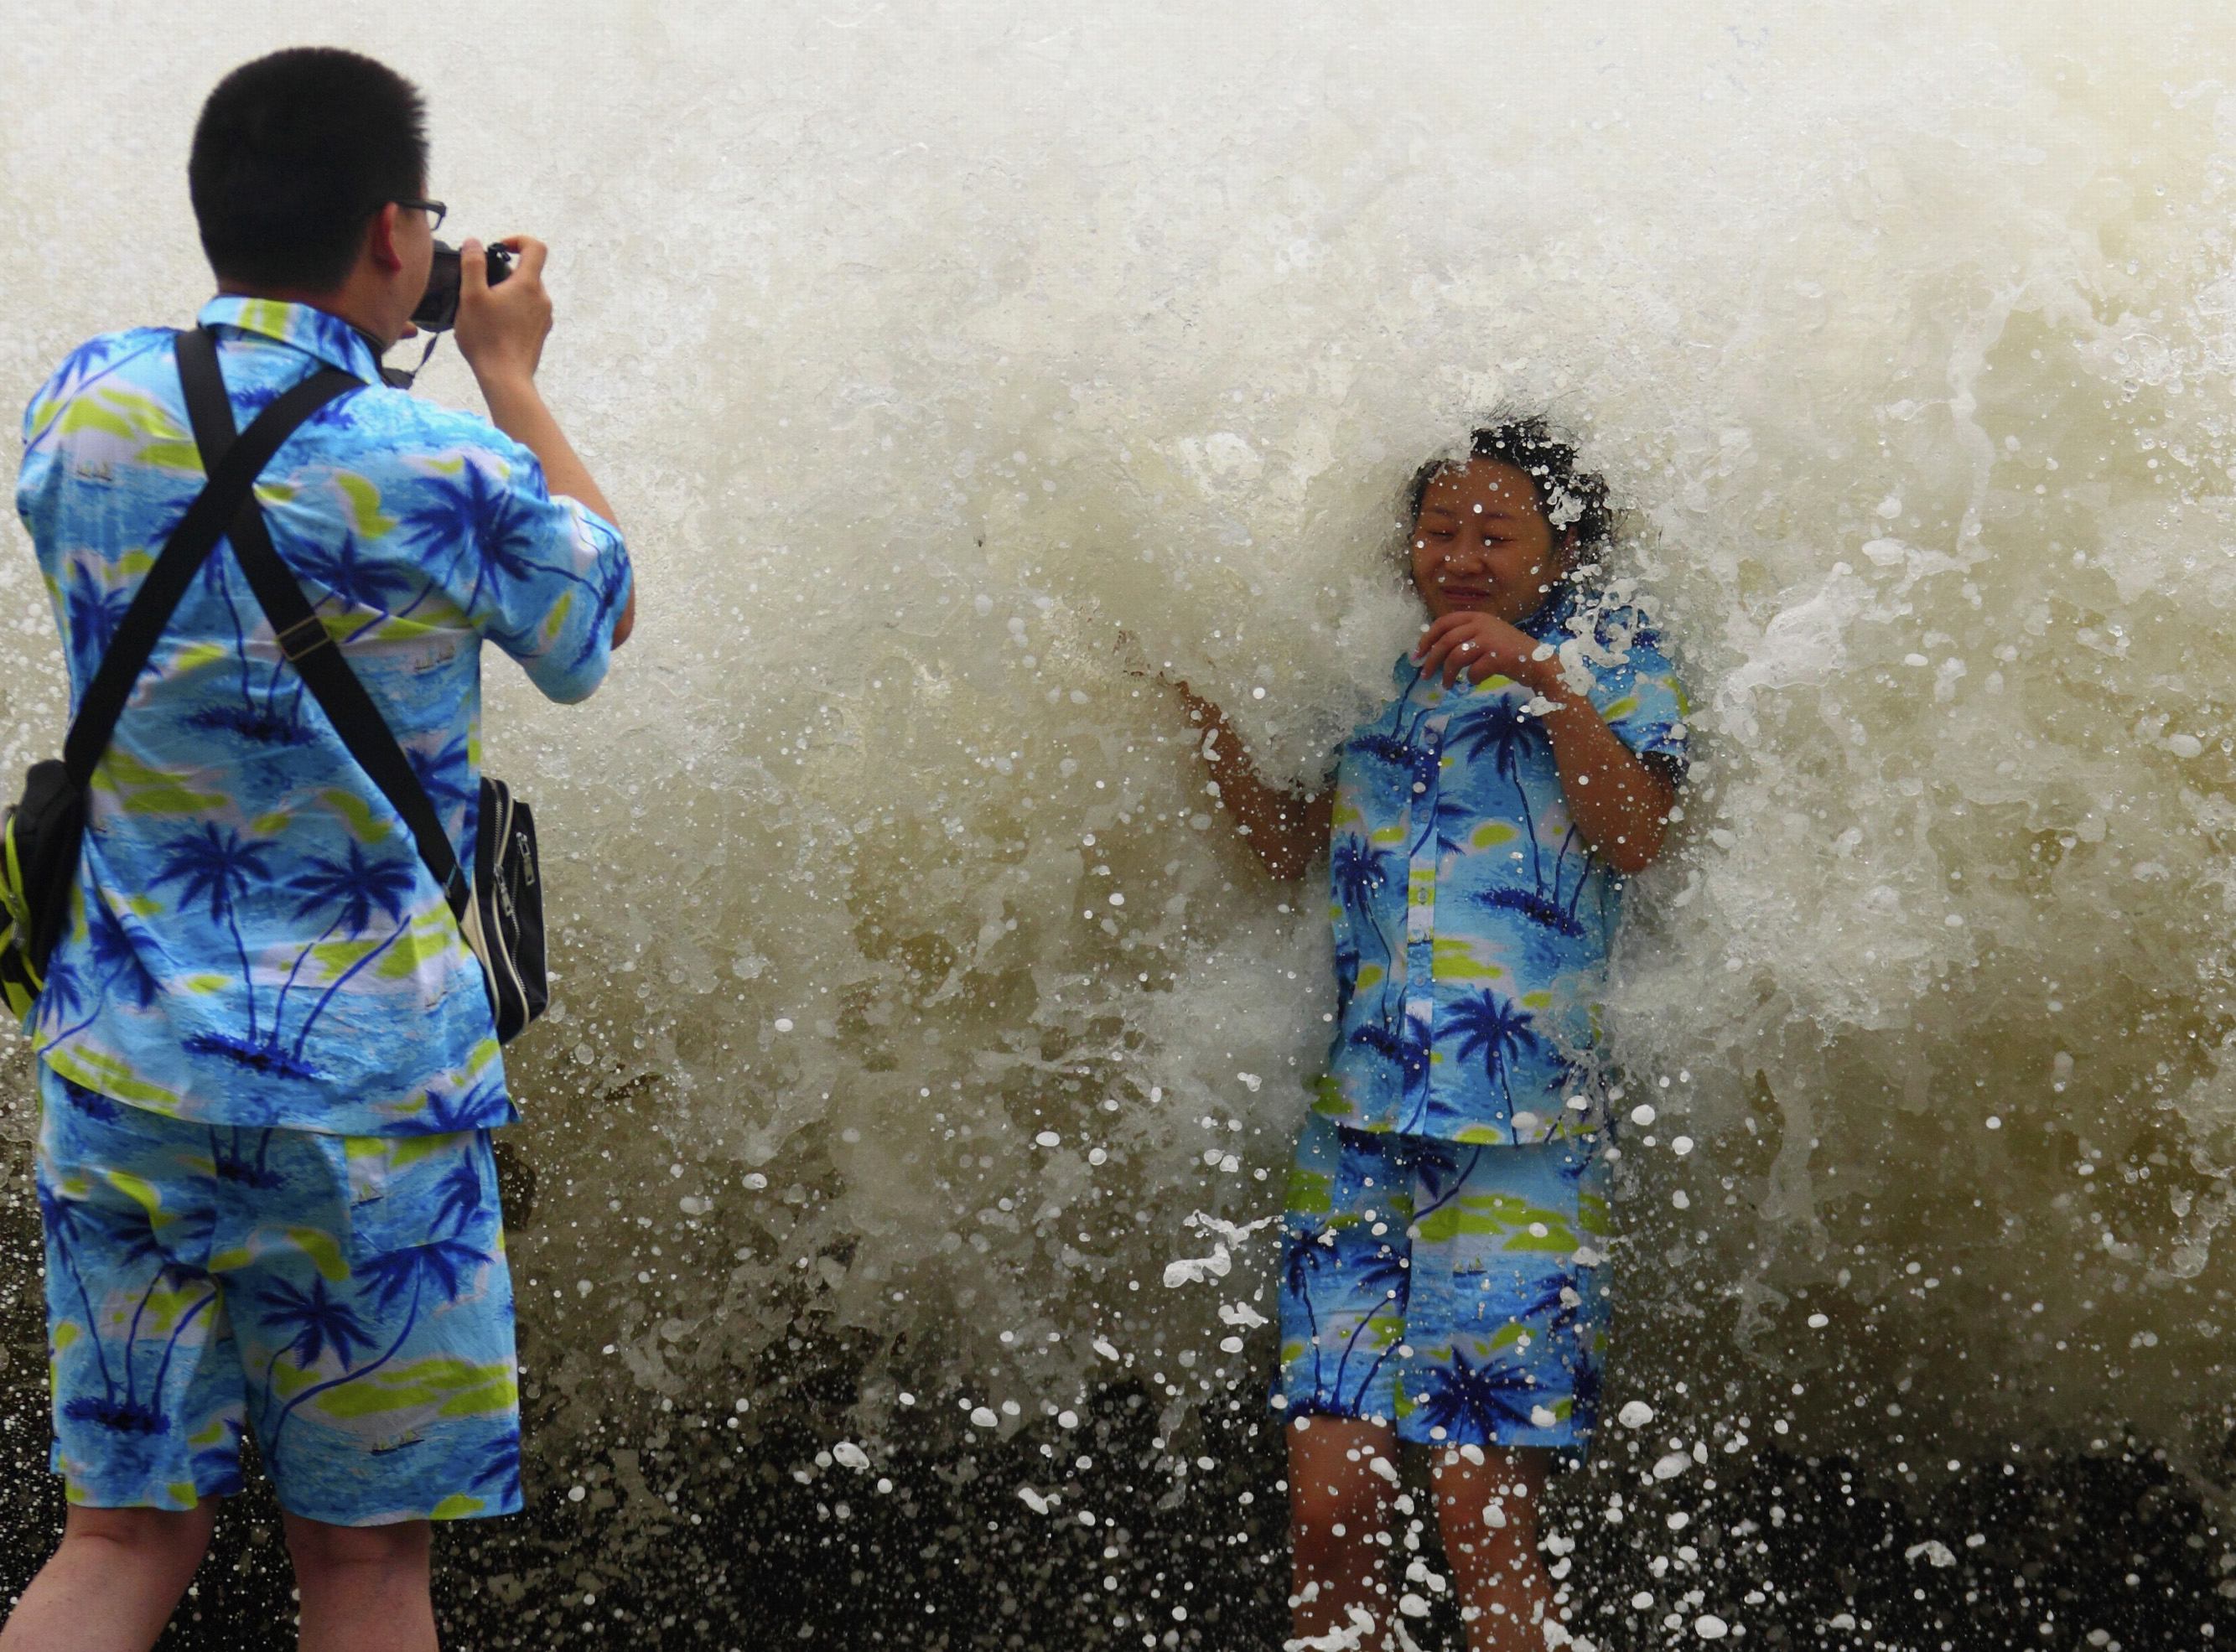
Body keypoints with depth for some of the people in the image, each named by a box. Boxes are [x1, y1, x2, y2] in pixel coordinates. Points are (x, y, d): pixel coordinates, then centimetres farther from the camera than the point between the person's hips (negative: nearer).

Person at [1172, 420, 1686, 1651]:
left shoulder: (1607, 653, 5)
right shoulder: (1376, 673, 17)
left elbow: (1636, 838, -8)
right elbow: (1288, 847, 20)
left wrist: (1544, 682, -17)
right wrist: (1196, 703, 10)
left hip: (1519, 1134, -4)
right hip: (1353, 1129, 4)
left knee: (1483, 1520, -8)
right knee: (1330, 1505, -1)